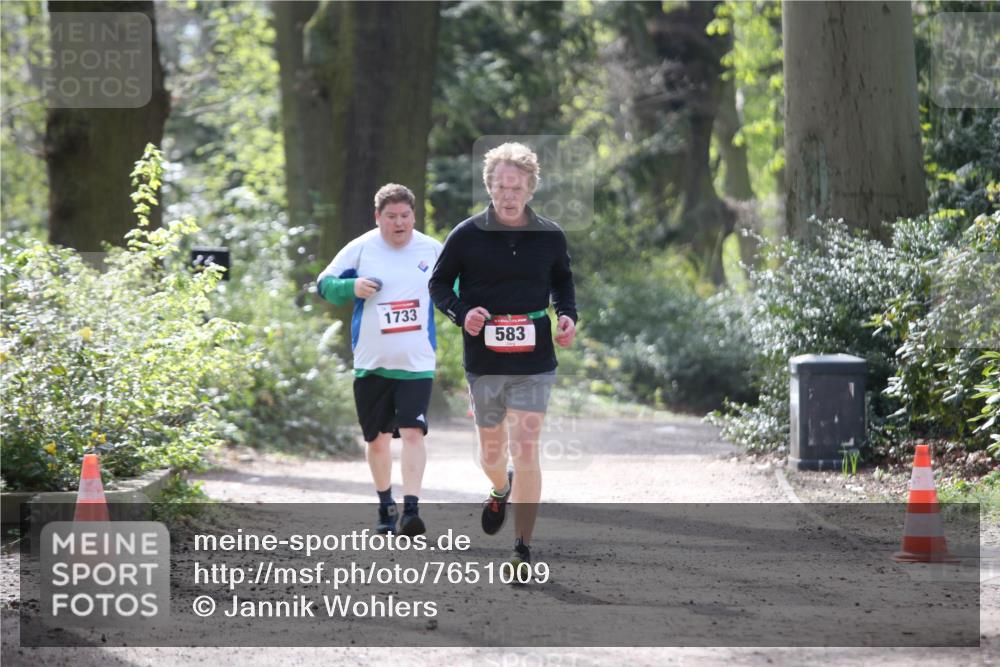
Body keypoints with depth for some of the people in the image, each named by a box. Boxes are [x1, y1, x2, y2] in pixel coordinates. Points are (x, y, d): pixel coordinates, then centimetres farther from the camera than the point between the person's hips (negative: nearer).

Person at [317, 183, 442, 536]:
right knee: (377, 439, 10)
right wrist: (352, 287, -16)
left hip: (417, 362, -1)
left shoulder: (432, 250, 2)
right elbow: (324, 284, 3)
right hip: (371, 362, 1)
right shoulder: (361, 249, -2)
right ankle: (386, 506, 29)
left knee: (412, 432, -17)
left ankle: (411, 509, -20)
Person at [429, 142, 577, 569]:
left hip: (534, 363, -1)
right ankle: (500, 490, 52)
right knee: (491, 451, 14)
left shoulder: (549, 236, 1)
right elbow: (439, 283, 6)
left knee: (525, 451, -10)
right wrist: (461, 313, -12)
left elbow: (562, 280, 20)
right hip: (484, 362, 1)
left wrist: (567, 315, 2)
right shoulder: (467, 235, -3)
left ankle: (523, 548, -5)